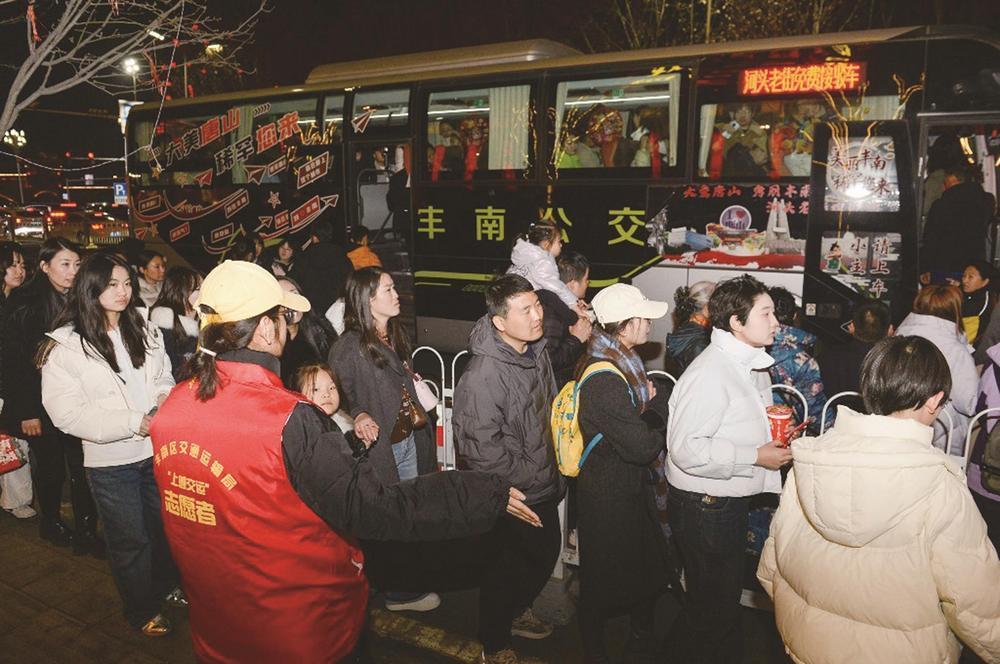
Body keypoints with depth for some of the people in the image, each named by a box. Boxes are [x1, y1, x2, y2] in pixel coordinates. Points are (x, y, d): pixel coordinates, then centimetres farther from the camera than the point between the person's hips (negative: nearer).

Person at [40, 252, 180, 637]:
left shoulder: (145, 331, 2)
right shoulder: (66, 345, -13)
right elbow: (67, 412, -16)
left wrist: (165, 397, -11)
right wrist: (133, 422, -22)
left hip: (156, 450, 5)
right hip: (110, 462, -4)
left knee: (166, 526, 21)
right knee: (130, 540, 12)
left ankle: (167, 587, 46)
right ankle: (141, 611, 34)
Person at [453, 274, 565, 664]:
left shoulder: (536, 351, -1)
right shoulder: (483, 376, -29)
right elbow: (481, 448, -27)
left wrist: (552, 470, 14)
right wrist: (528, 479, -18)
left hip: (544, 489, 8)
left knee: (546, 554, 25)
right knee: (506, 570, 10)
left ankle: (516, 613, 52)